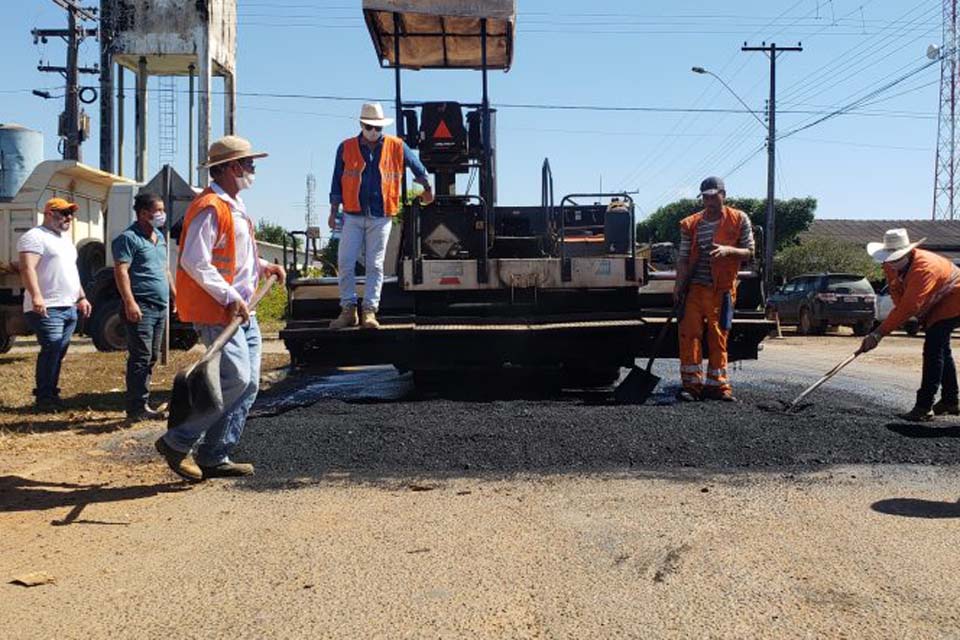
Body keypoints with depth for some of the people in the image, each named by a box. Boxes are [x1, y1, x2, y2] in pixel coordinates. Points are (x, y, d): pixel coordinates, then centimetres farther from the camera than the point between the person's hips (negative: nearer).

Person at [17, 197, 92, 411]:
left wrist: (81, 297, 25)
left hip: (69, 308, 9)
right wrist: (36, 296, -32)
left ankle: (51, 394, 16)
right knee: (51, 351, -12)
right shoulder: (35, 237, -7)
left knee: (59, 353, 9)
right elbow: (27, 268, -20)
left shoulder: (65, 239, 23)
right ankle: (44, 398, -6)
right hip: (47, 308, -9)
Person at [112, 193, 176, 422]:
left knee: (151, 357, 11)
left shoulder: (160, 237, 19)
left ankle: (142, 405, 18)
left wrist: (175, 293, 23)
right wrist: (130, 303, -23)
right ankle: (137, 408, -6)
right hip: (141, 307, -9)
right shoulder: (129, 238, -9)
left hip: (160, 306, 9)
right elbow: (121, 271, -16)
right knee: (140, 358, -9)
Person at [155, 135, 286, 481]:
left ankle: (215, 457, 15)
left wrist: (263, 266, 17)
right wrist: (229, 297, -22)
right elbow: (194, 262, -21)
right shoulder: (210, 207, -14)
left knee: (248, 383, 7)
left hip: (242, 311, 10)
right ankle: (176, 442, 0)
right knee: (235, 378, -15)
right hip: (216, 311, -10)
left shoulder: (234, 206, 20)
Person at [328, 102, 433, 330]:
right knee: (345, 263, -5)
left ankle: (370, 311, 2)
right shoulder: (346, 148, 5)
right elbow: (337, 182, 9)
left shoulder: (397, 147, 4)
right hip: (353, 216, 1)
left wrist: (427, 187, 32)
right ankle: (348, 309, 5)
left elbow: (418, 167, 21)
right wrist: (333, 211, 6)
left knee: (375, 265, -1)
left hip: (381, 217, -1)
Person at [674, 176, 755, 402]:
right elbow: (684, 258, 7)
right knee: (689, 334, -5)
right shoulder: (691, 224, 7)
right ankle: (691, 384, 1)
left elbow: (749, 252, 3)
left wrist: (728, 250, -16)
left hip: (722, 289, -1)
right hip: (694, 288, 1)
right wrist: (679, 285, -3)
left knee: (718, 338, 5)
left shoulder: (739, 220, 4)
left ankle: (716, 385, 14)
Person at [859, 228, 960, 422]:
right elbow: (897, 294, -3)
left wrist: (879, 333, -46)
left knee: (933, 350, -18)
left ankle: (924, 407, -19)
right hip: (934, 307, 10)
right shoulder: (891, 266, -11)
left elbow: (909, 306, -44)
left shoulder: (924, 268, -38)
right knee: (941, 349, 17)